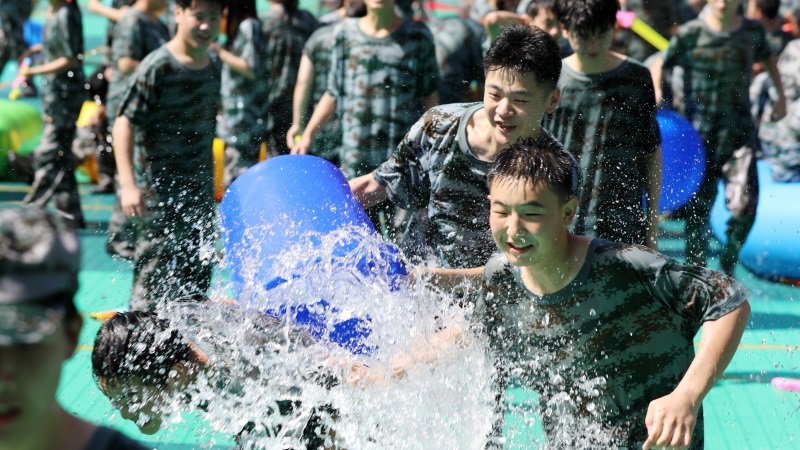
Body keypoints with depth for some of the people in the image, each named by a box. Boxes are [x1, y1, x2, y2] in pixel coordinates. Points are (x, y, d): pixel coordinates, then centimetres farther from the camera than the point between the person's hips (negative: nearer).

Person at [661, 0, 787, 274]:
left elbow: (767, 57, 25)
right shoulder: (690, 34, -6)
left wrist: (781, 96, 20)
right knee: (699, 207, 4)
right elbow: (659, 65, 4)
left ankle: (728, 264, 13)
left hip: (740, 131, 1)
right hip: (699, 134, -1)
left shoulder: (753, 31, 3)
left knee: (744, 204, -12)